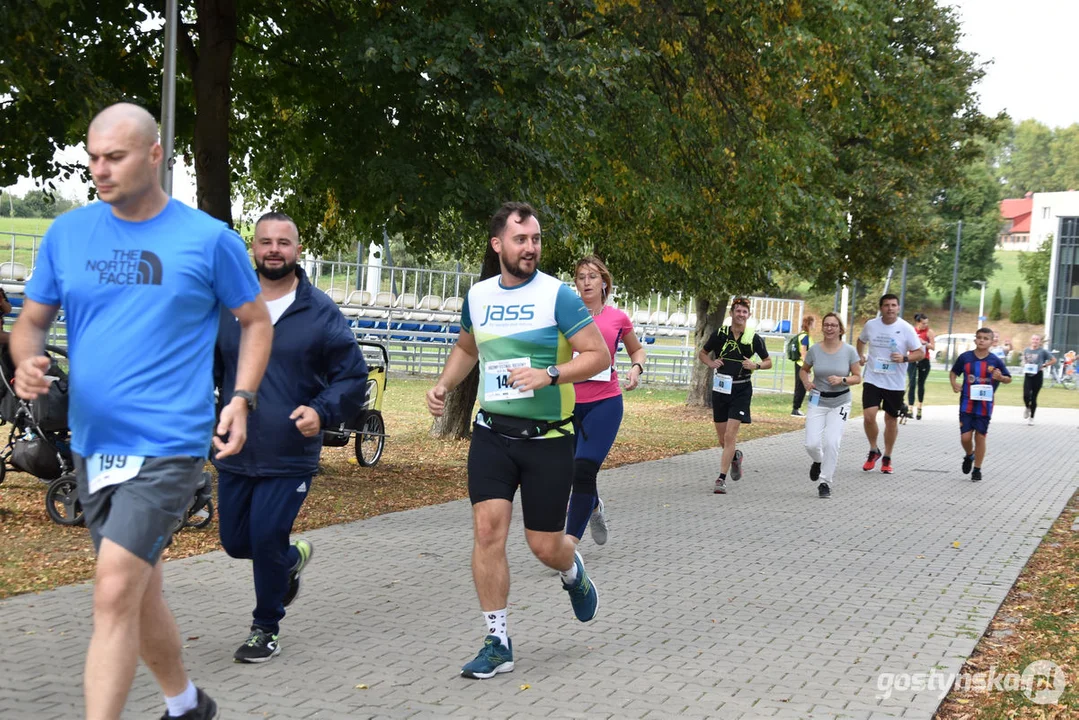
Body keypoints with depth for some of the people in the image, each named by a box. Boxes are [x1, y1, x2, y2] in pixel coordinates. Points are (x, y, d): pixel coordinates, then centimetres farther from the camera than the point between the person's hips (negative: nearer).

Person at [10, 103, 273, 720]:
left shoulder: (209, 239, -3)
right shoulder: (68, 233, 5)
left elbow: (257, 322, 7)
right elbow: (32, 321, 12)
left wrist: (241, 399, -6)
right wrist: (27, 364, -11)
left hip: (168, 446, -5)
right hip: (93, 444, 5)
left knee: (115, 593, -16)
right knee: (140, 592, 17)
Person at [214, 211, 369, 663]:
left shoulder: (320, 312, -3)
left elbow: (353, 377, 0)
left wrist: (323, 411, -17)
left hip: (290, 457, -4)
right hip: (234, 454, 4)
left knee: (267, 541, -6)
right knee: (235, 542, 11)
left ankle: (265, 631, 16)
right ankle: (293, 557, 44)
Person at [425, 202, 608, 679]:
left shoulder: (557, 295, -8)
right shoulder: (478, 295, 6)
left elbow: (599, 355, -10)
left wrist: (550, 374, -25)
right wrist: (443, 385, 9)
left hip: (547, 438, -3)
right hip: (492, 433, 3)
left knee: (545, 546, 3)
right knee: (487, 529, -8)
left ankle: (573, 572, 41)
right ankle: (497, 644, 2)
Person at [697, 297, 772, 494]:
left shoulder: (754, 339, -2)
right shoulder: (720, 334, 0)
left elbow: (768, 362, 9)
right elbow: (702, 354, 14)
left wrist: (756, 365, -11)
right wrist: (711, 363, -7)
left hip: (741, 390, -2)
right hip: (720, 388, 2)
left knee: (730, 435, -12)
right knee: (722, 437, 10)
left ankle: (721, 479, -9)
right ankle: (735, 456, 43)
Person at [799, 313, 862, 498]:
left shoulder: (849, 351, -6)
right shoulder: (814, 350, -3)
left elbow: (857, 377, -1)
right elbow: (804, 370, 13)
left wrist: (842, 380, -19)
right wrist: (806, 381, -9)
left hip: (840, 403, -1)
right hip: (818, 401, 1)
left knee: (831, 442, -15)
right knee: (811, 444, -9)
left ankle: (825, 482, 1)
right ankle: (818, 462, 29)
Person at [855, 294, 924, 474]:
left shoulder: (906, 329, -9)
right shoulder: (870, 325, -1)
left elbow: (920, 353, -5)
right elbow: (861, 341, 21)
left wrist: (904, 358, -23)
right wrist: (861, 355, 4)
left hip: (895, 383, -1)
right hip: (872, 379, 1)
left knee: (891, 419, 10)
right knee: (868, 416, -14)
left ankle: (887, 458, 28)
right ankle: (874, 451, 11)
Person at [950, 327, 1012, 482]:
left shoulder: (995, 361, -3)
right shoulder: (965, 357, -2)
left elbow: (1008, 379, 6)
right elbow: (953, 372, 12)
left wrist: (1000, 377, -16)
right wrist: (954, 383, -8)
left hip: (985, 406, 0)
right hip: (967, 404, 0)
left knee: (980, 437, 4)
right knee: (965, 437, -3)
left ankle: (977, 469, 17)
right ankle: (969, 455, 31)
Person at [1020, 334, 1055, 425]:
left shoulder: (1042, 351, -6)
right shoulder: (1026, 350, 5)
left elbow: (1054, 360, 0)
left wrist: (1044, 365, -6)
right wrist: (1024, 365, 4)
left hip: (1037, 375, -2)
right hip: (1028, 375, 2)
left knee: (1034, 397, 3)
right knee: (1026, 395, -14)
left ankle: (1031, 417, 16)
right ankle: (1027, 408, 20)